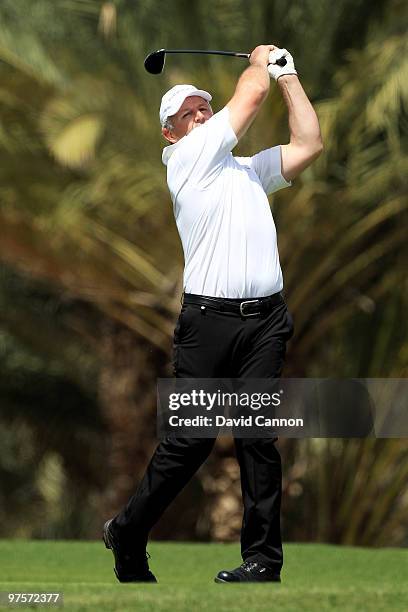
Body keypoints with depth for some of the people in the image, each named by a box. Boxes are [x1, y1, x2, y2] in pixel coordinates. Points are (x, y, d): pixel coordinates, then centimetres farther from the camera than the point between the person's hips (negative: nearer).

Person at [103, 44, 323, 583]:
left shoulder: (250, 169, 24)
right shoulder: (185, 158, 3)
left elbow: (308, 144, 15)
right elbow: (253, 93, 1)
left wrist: (288, 74, 19)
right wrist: (261, 61, 20)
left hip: (266, 320, 5)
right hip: (210, 319, -5)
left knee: (259, 440, -2)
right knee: (189, 442, -3)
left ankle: (263, 559, -2)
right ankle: (128, 537, 13)